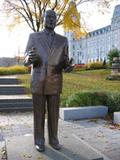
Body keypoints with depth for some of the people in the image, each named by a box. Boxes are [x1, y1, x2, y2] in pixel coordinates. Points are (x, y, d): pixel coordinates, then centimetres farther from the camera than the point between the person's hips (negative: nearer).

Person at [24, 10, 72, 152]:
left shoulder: (63, 40, 8)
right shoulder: (33, 36, 2)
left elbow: (65, 61, 10)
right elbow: (26, 61, -1)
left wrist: (67, 66, -16)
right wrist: (30, 58, -27)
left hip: (55, 82, 2)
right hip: (38, 82, -2)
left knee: (54, 114, 8)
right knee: (39, 113, 5)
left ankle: (53, 139, 25)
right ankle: (39, 141, 21)